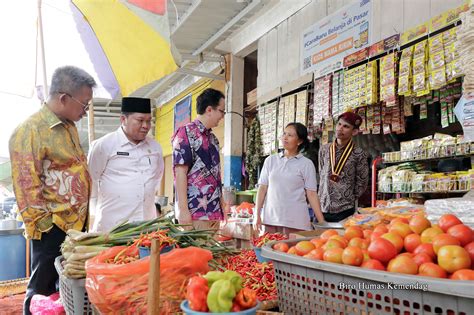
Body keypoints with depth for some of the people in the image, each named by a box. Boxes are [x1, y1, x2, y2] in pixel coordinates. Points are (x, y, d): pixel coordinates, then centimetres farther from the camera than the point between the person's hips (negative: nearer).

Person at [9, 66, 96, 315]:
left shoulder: (69, 126, 11)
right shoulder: (30, 131, -16)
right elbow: (26, 187, -18)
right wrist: (46, 225, -15)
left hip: (76, 224, 8)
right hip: (52, 229, -8)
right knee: (43, 293, 6)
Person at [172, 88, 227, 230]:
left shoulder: (213, 138, 17)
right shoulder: (186, 133, -6)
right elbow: (180, 172, -12)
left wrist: (221, 205, 16)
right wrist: (183, 210, -17)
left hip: (214, 211, 8)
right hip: (194, 212, -8)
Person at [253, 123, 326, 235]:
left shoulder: (306, 164, 0)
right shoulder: (270, 160, 8)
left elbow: (312, 194, -1)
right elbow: (262, 188, 8)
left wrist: (322, 223, -6)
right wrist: (257, 215, 3)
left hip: (296, 221, -2)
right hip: (271, 218, 2)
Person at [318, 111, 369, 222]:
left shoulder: (358, 154, -5)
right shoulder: (324, 149, 6)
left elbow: (361, 183, 1)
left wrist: (349, 199, 3)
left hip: (345, 210, -3)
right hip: (323, 208, 3)